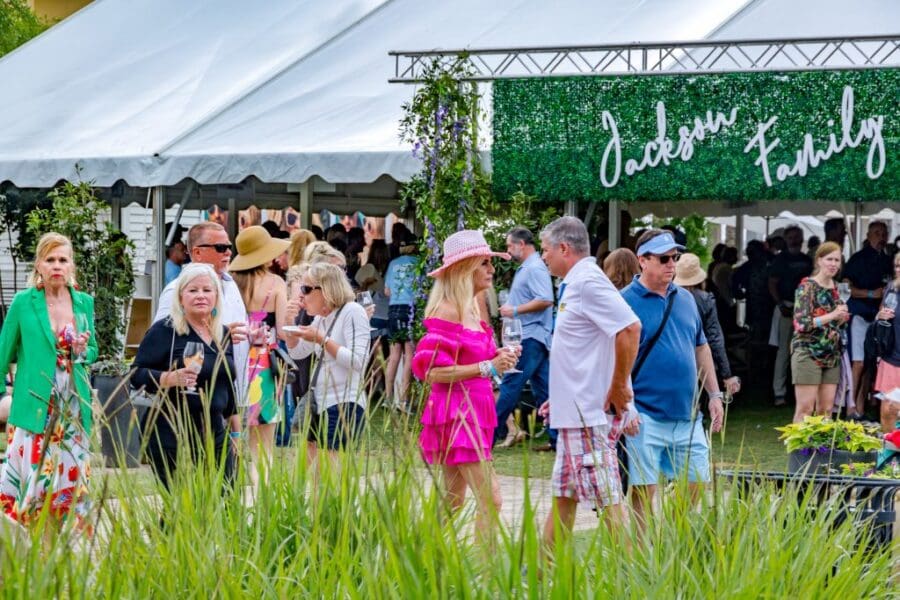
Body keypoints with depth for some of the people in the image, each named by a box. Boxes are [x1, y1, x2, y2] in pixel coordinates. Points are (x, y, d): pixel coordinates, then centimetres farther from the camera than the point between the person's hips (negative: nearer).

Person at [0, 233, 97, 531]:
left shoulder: (84, 303, 8)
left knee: (70, 477, 2)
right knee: (31, 476, -7)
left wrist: (83, 351, -5)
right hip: (33, 409, -3)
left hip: (73, 411, 3)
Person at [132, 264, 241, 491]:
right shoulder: (164, 331, -4)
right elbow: (137, 375, -8)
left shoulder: (223, 335, 15)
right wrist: (171, 378, -24)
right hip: (172, 438, -6)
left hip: (215, 433, 6)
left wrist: (235, 431, 23)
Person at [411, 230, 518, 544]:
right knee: (489, 499, -14)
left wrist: (498, 360, 7)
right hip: (456, 412, -10)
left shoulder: (471, 310, 14)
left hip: (472, 411, 10)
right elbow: (432, 371, -20)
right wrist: (488, 367, -20)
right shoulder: (447, 311, -13)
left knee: (453, 502, 11)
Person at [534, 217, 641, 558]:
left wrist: (619, 388, -22)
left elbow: (630, 328, -27)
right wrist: (560, 397, 23)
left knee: (607, 499, -7)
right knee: (563, 496, 15)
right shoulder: (575, 284, 16)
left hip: (591, 414, -11)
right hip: (574, 412, 11)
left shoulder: (588, 282, -15)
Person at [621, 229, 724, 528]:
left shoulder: (685, 299, 14)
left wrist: (714, 395, 17)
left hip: (687, 414, 6)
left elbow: (701, 348, 22)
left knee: (696, 484, 8)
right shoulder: (625, 302, -6)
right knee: (644, 490, -4)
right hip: (645, 416, -6)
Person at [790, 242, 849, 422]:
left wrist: (843, 317, 0)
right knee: (805, 409, -8)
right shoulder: (807, 286, -8)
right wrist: (832, 315, -23)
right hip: (808, 352, -7)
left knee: (826, 410, 6)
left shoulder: (835, 288, 12)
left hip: (831, 355, 7)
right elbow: (801, 323, -16)